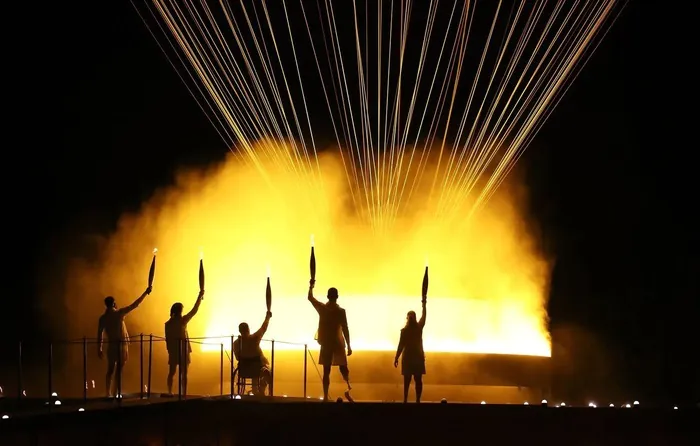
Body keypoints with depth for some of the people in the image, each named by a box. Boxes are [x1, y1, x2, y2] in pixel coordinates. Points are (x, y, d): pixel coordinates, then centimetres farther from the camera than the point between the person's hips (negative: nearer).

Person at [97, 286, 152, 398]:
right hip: (122, 345, -3)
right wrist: (146, 292, 5)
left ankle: (109, 394, 5)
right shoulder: (119, 313, -8)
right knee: (119, 370, 3)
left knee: (111, 370, 8)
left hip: (112, 345, 3)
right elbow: (135, 304, -3)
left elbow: (100, 334, 1)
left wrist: (99, 349, 8)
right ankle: (116, 394, 3)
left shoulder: (103, 318, 0)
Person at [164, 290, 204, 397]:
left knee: (171, 372, 12)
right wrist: (200, 296, 2)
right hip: (183, 350, -4)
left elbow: (167, 338, 4)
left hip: (173, 350, 4)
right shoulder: (182, 321, -11)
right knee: (184, 373, 0)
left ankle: (170, 392, 11)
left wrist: (169, 350, 15)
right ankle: (184, 394, -3)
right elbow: (194, 310, -5)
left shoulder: (168, 324, 0)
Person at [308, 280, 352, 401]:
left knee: (326, 371, 5)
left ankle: (326, 397, 0)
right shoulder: (341, 311, -10)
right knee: (343, 368, 11)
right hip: (338, 344, -1)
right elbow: (345, 329, -10)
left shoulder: (322, 308, -3)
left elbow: (310, 298, 14)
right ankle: (348, 388, -12)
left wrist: (311, 286, 30)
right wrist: (349, 346, -5)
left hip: (326, 344, 1)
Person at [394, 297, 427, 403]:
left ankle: (405, 400, -5)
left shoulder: (404, 330, -10)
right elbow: (424, 316, 15)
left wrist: (396, 358, -2)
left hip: (408, 357, -2)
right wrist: (424, 304, 27)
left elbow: (401, 345, -10)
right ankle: (418, 400, -1)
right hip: (418, 356, 2)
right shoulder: (419, 327, -2)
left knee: (407, 380, 0)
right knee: (418, 380, 2)